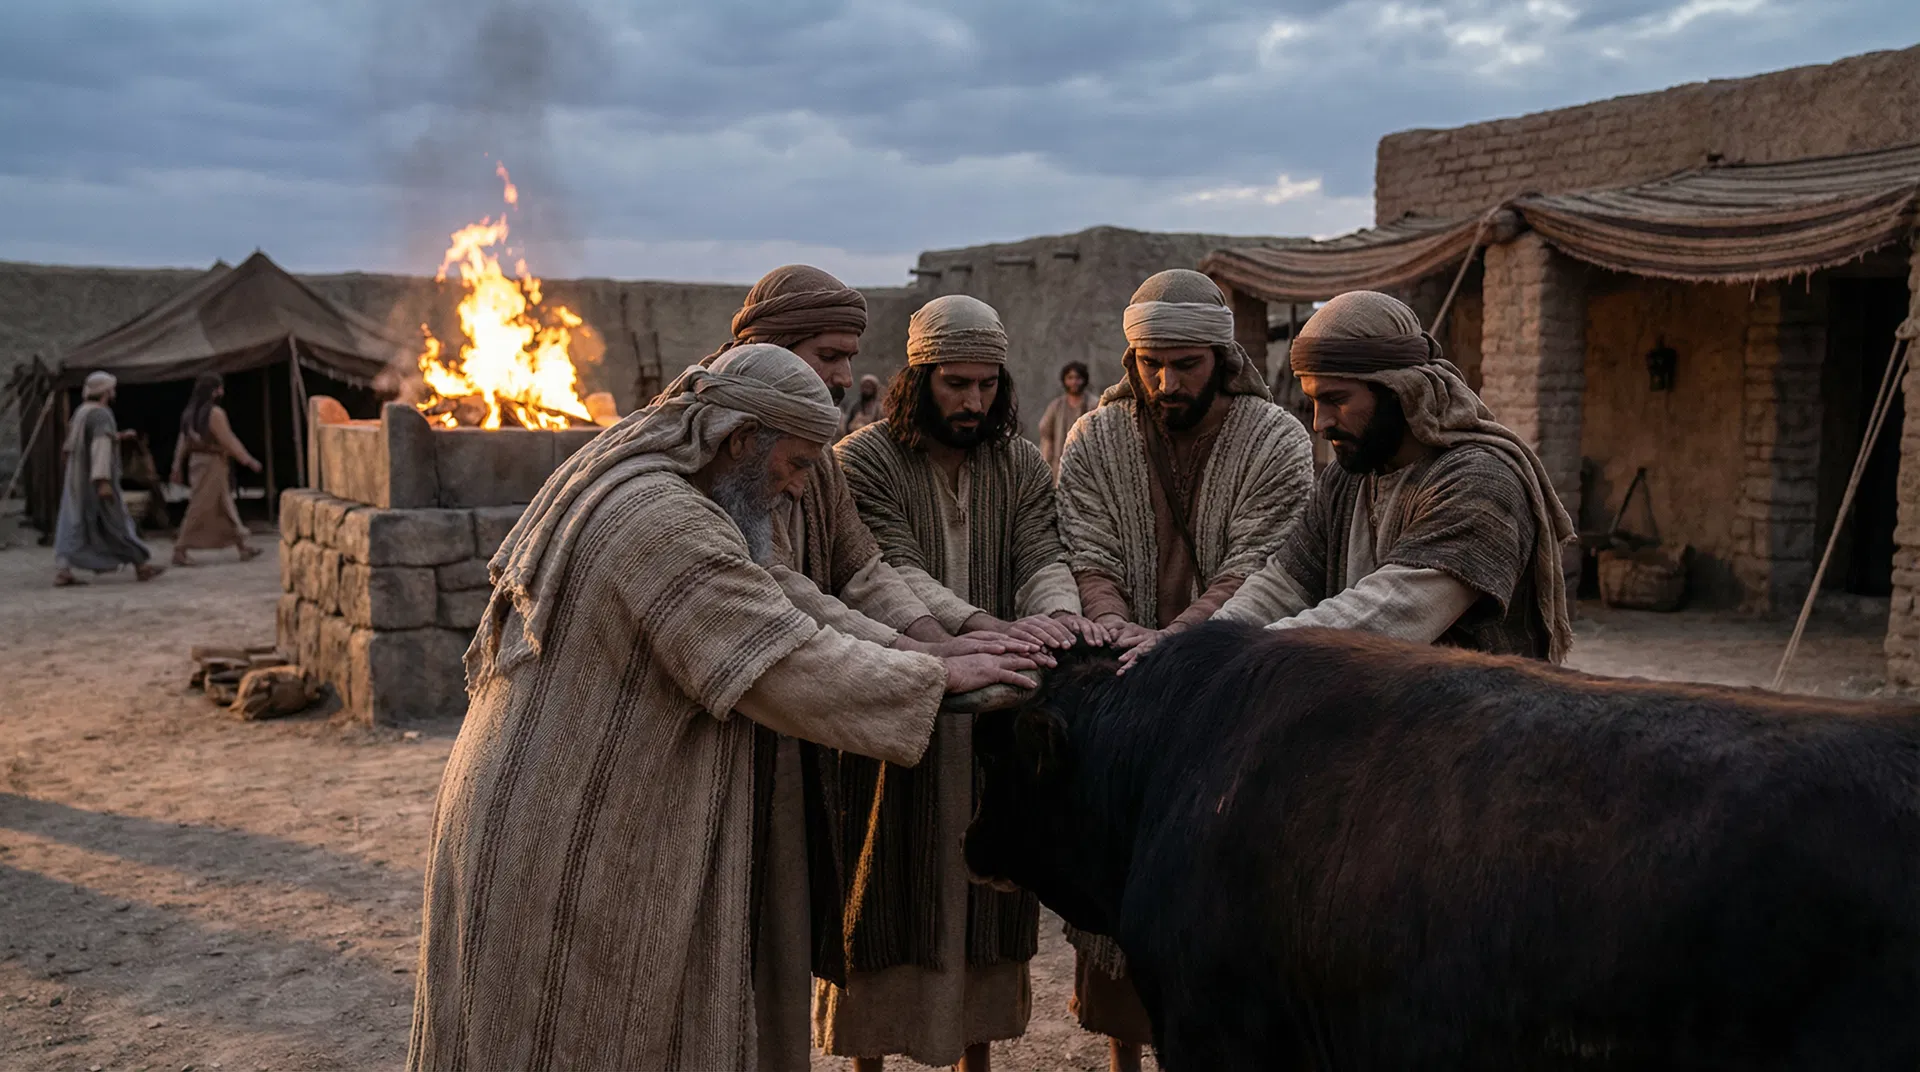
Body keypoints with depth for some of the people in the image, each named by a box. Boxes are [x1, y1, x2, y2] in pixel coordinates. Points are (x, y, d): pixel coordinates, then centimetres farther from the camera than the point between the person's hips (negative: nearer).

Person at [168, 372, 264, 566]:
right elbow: (229, 441, -16)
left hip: (197, 461, 9)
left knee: (225, 507, 14)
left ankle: (242, 546, 20)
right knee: (200, 509, -3)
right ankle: (180, 551, 0)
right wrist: (249, 461, -9)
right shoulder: (215, 413, -17)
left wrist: (177, 466, 13)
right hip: (212, 463, -9)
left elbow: (183, 441, 10)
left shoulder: (190, 412, 8)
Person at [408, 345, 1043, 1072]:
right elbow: (796, 668, -25)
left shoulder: (614, 486, 9)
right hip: (578, 841, -10)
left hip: (540, 812, 10)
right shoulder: (666, 521, -24)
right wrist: (939, 677, -13)